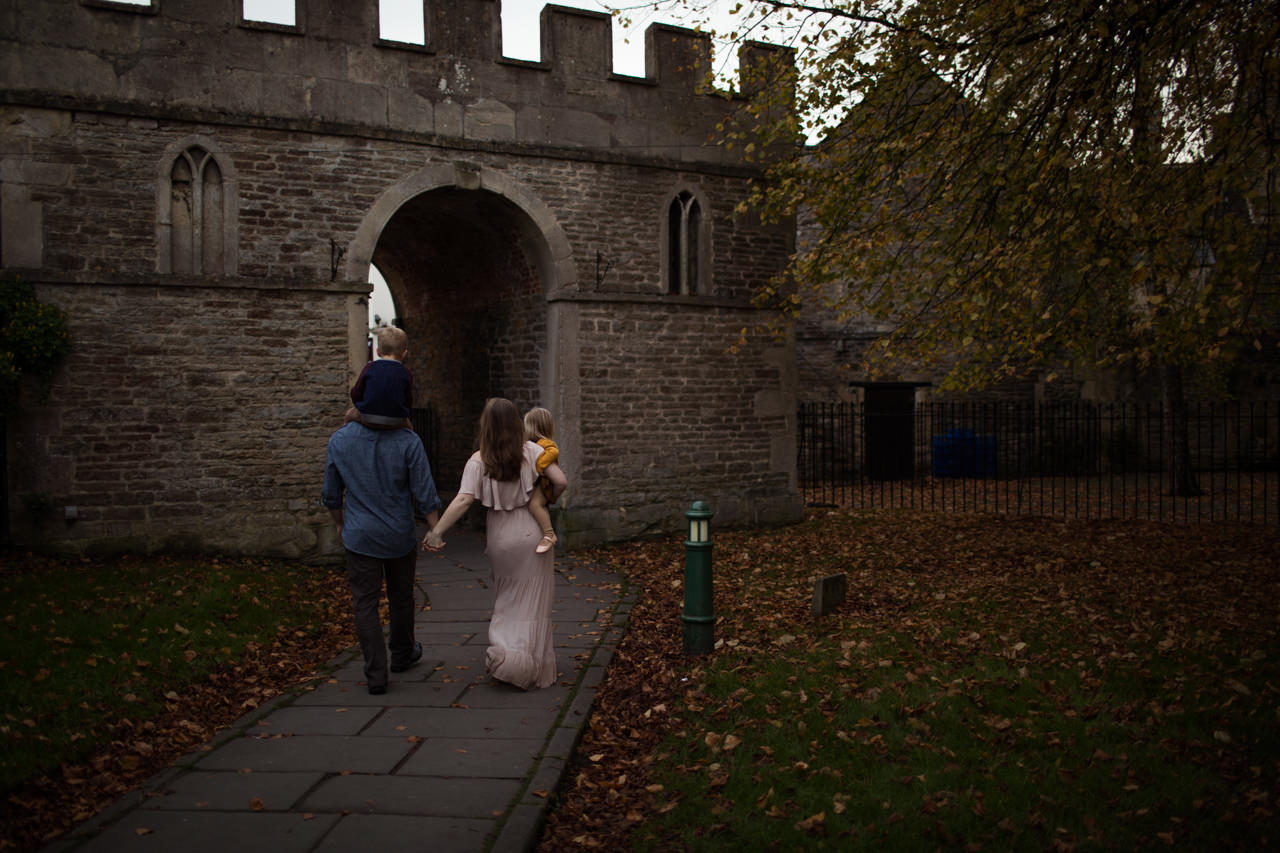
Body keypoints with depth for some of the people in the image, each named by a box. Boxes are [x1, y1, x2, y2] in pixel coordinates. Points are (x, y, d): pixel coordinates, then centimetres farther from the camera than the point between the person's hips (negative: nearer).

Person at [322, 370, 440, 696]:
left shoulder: (339, 441, -8)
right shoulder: (408, 442, -16)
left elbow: (331, 495, 3)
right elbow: (424, 495, -14)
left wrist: (341, 525, 19)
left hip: (360, 537, 0)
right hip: (400, 535, 0)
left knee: (365, 604, 6)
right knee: (401, 598, 19)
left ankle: (376, 674, 4)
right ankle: (402, 654, 39)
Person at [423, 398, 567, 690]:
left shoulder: (478, 461, -10)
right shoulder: (531, 451, -7)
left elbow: (463, 499, -21)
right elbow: (560, 481, -10)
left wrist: (436, 531, -21)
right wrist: (548, 500, 11)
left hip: (500, 538, 0)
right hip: (532, 534, 0)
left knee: (507, 599, 19)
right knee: (532, 602, 9)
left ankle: (505, 650, 3)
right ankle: (534, 669, 11)